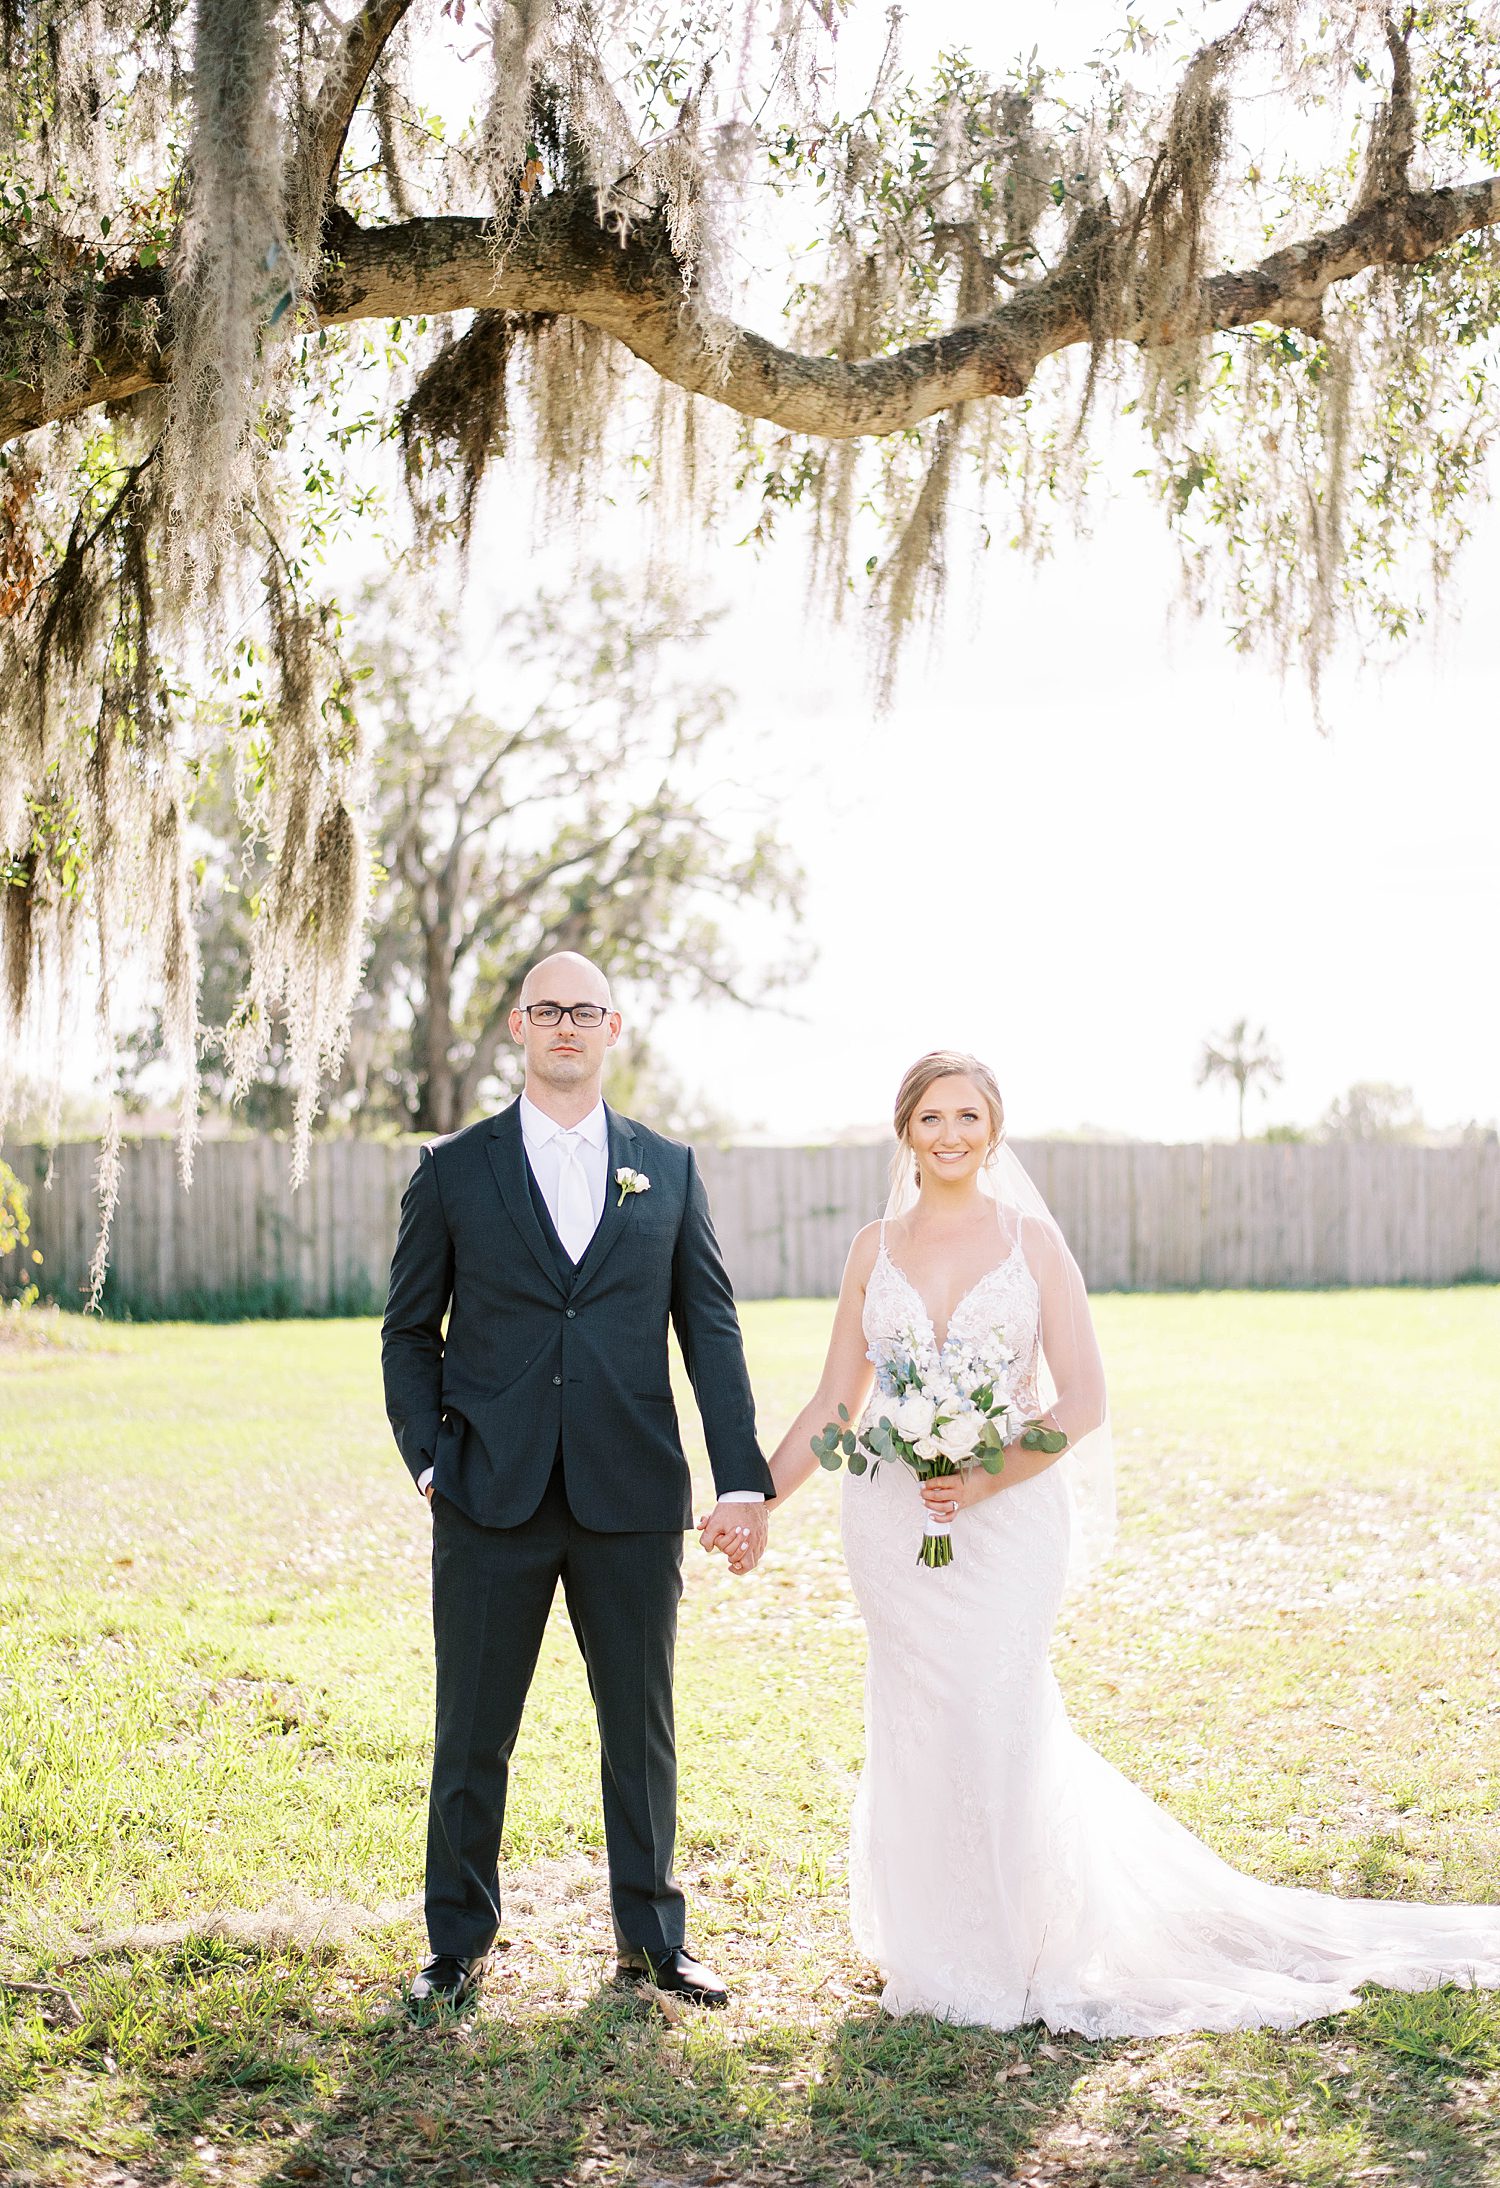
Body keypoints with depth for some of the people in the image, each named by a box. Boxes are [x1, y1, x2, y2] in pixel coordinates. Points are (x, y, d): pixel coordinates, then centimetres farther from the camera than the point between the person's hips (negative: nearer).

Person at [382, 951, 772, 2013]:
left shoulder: (668, 1169, 7)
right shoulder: (454, 1170, 5)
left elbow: (712, 1328, 5)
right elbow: (410, 1332, 8)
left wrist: (743, 1480, -2)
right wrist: (430, 1458, -4)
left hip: (633, 1498, 1)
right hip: (491, 1501, -1)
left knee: (642, 1725, 11)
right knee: (473, 1731, 7)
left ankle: (652, 1934, 27)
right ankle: (460, 1942, 23)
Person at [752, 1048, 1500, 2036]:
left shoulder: (1033, 1239, 0)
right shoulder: (874, 1249, 7)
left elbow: (1083, 1402, -5)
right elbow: (834, 1403, 10)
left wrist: (990, 1477, -17)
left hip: (1006, 1517, -2)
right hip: (894, 1524, 2)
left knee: (993, 1723, -4)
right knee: (917, 1731, 5)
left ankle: (1009, 1955, 15)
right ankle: (937, 1947, 23)